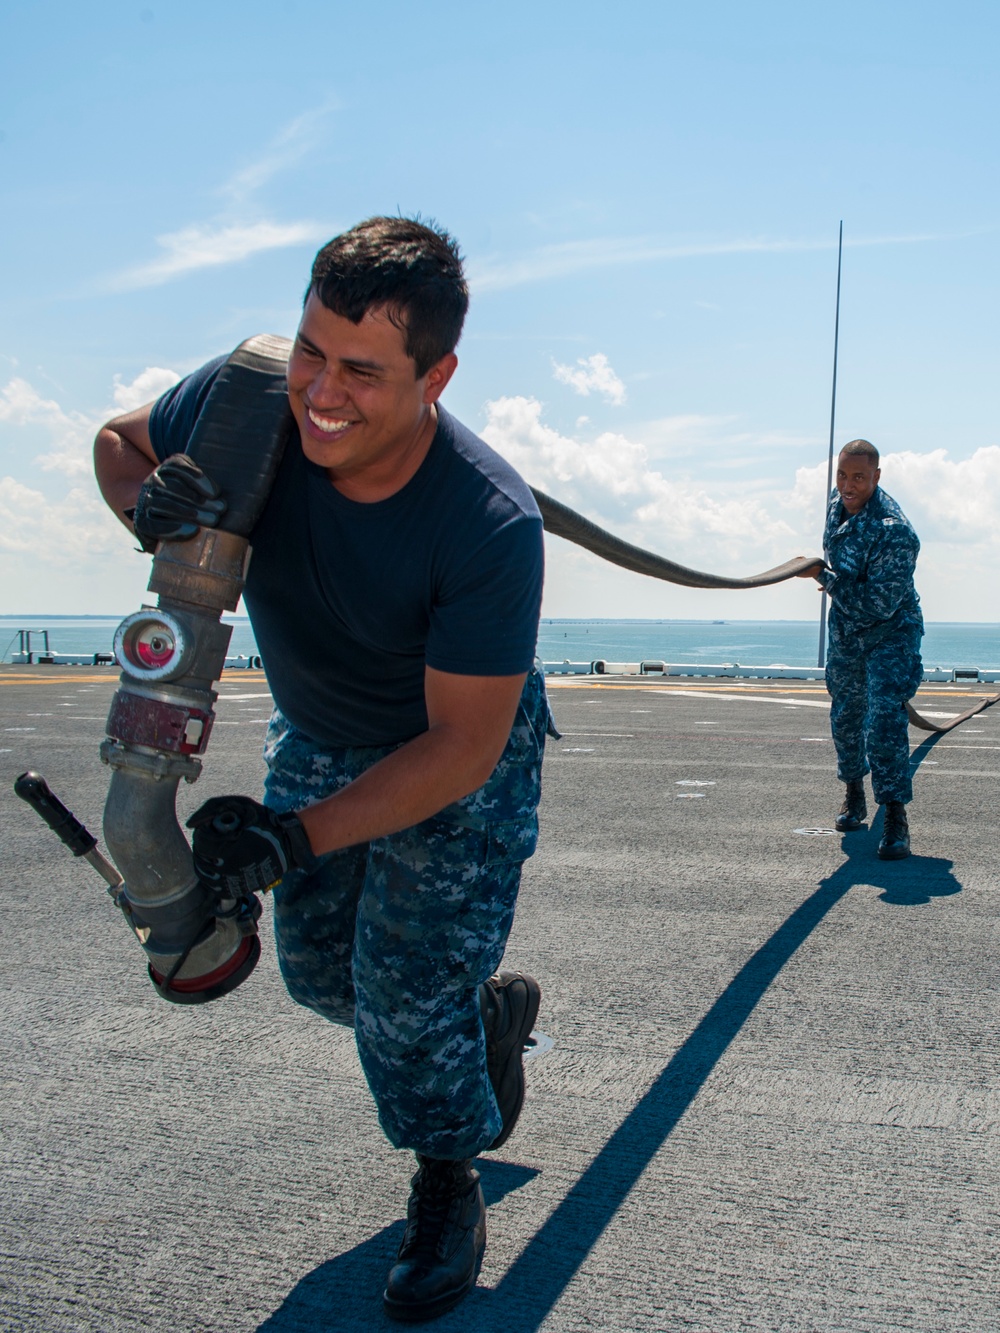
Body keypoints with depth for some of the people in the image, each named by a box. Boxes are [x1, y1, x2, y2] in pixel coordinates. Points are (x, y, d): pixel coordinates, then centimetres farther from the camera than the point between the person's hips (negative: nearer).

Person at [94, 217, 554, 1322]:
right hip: (315, 740, 5)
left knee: (412, 984, -7)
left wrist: (296, 836, -39)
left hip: (462, 760, -5)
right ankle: (491, 1009, 45)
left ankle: (446, 1192, 23)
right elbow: (115, 440, -5)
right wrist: (145, 505, -30)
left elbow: (460, 748, -32)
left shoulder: (491, 525, -38)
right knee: (321, 971, 16)